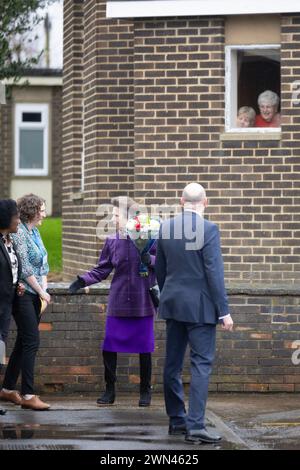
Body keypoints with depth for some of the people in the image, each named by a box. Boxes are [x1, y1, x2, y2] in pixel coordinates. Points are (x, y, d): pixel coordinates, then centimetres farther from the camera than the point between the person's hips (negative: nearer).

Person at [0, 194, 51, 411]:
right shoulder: (19, 233, -13)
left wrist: (44, 288, 5)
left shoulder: (35, 232, 15)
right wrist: (41, 292, -9)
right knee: (32, 342, -11)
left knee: (23, 342, 11)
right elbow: (24, 268, -15)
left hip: (34, 295, 9)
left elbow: (43, 264, 18)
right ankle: (28, 395, -9)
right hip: (23, 294, -9)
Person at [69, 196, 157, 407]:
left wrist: (151, 260, -19)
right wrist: (82, 280, -2)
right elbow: (102, 269, 10)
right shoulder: (112, 241, 6)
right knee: (109, 348, -1)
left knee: (144, 349, 5)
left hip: (143, 303, -3)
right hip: (118, 304, 3)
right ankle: (110, 391, 10)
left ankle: (145, 391, 18)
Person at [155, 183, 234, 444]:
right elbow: (214, 273, -15)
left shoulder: (166, 228, 4)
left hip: (172, 303, 6)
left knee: (173, 363, 13)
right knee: (201, 363, -5)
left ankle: (177, 420, 20)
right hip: (200, 305, -6)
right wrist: (223, 311, -11)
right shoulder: (208, 229, -13)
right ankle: (195, 425, -12)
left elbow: (159, 269, 12)